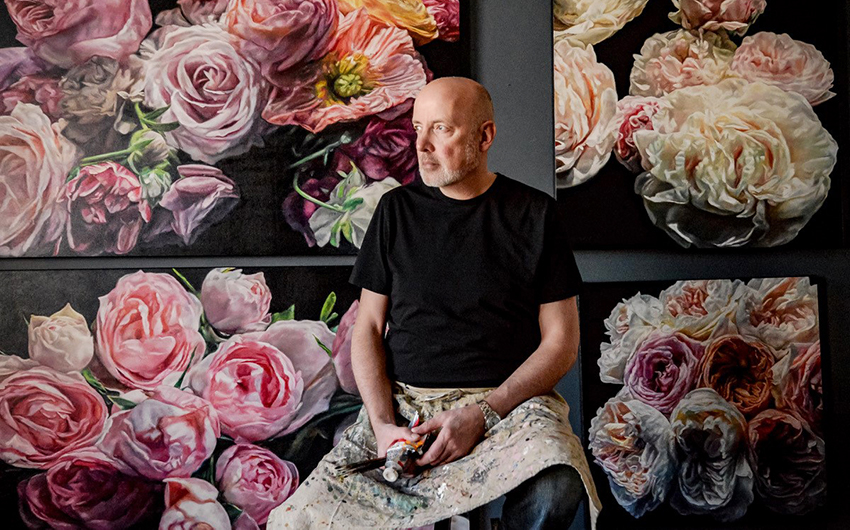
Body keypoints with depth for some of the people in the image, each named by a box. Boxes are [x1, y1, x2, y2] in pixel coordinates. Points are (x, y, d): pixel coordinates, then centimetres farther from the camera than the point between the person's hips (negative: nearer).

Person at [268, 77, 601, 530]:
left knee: (553, 490, -35)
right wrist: (383, 425, -7)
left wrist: (482, 413, -12)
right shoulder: (397, 209, 11)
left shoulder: (534, 214, 4)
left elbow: (562, 340, 2)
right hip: (400, 403, 2)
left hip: (507, 401, -1)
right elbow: (367, 329, 10)